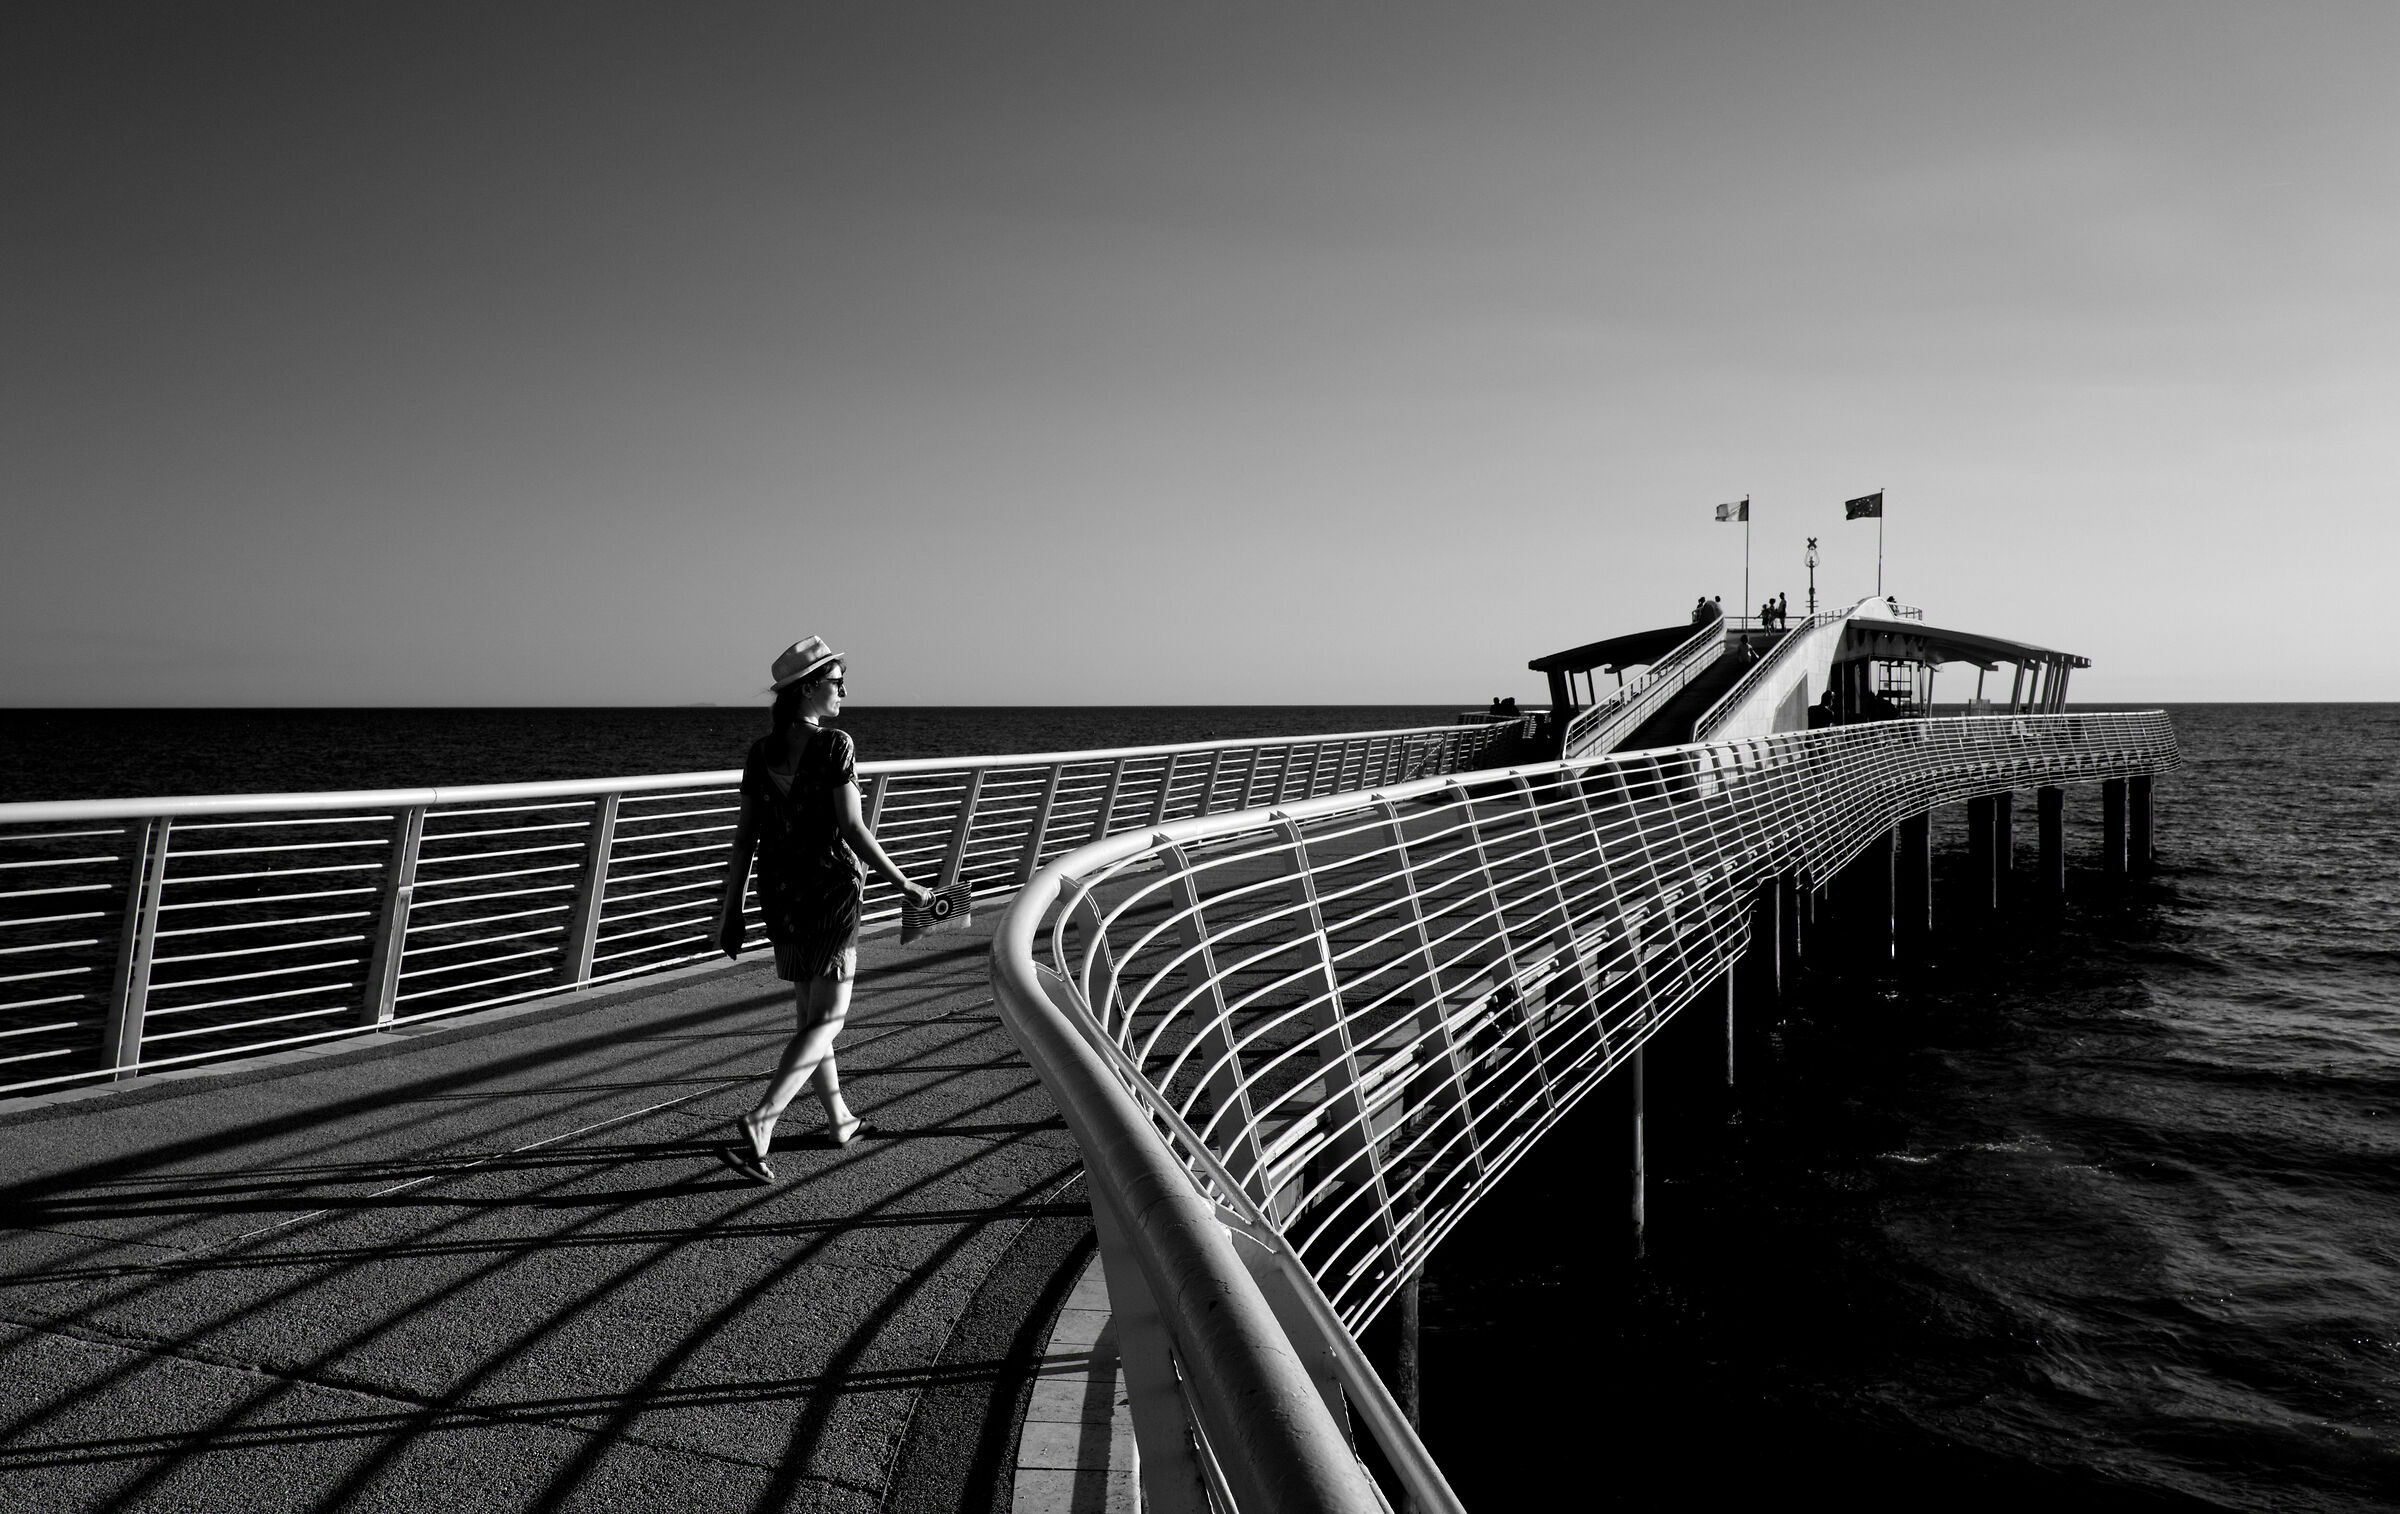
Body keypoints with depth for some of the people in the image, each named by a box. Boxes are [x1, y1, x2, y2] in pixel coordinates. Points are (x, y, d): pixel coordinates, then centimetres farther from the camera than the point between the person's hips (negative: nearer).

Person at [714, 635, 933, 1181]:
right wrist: (904, 886, -7)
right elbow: (852, 829, -15)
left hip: (778, 895, 6)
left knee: (810, 1013, 19)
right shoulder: (835, 746, -14)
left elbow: (745, 836, 3)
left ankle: (839, 1120, 31)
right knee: (827, 1018, 1)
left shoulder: (760, 752, 4)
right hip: (829, 890, -6)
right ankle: (758, 1124, -14)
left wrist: (731, 911, 8)